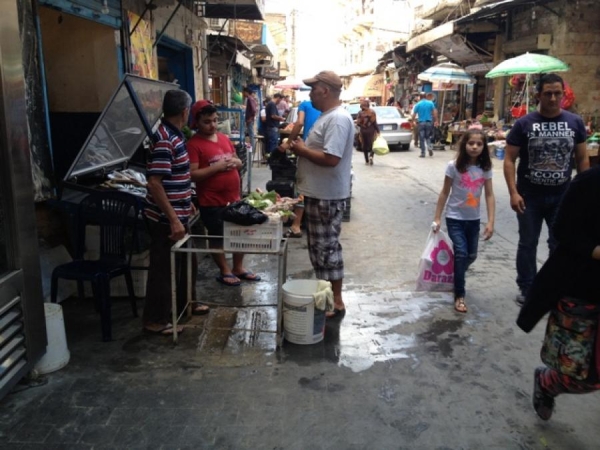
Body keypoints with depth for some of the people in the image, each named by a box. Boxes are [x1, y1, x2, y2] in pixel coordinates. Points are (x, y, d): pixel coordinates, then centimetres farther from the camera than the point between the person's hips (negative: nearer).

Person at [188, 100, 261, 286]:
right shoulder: (194, 144, -12)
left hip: (234, 197, 7)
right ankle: (225, 271, 25)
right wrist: (217, 167, -22)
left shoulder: (224, 138, 9)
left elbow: (239, 162, 19)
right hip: (212, 202, -7)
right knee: (217, 237, 9)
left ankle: (239, 268, 32)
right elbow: (192, 175, -19)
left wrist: (235, 162, -4)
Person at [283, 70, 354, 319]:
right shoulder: (327, 116, 14)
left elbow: (330, 158, -29)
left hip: (327, 196, -11)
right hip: (317, 194, 11)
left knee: (327, 248, -2)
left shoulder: (338, 119, -20)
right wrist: (301, 147, 3)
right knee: (319, 247, 17)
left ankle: (336, 302, 10)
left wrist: (302, 150, -15)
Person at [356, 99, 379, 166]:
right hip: (371, 131, 0)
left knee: (365, 146, 11)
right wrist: (377, 131, 1)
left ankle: (367, 161, 11)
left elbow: (358, 123, -9)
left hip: (363, 131, 0)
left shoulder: (360, 113, -7)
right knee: (371, 144, 10)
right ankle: (371, 156, -17)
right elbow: (374, 123, -6)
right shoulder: (372, 112, -5)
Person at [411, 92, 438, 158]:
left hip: (421, 123, -2)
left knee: (422, 138, 3)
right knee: (428, 137, 17)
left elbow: (414, 115, -2)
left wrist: (412, 122, 9)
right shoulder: (430, 103, 2)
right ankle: (430, 147, -9)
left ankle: (423, 153, 1)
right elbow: (435, 112, -3)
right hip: (429, 122, 2)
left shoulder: (418, 104, -1)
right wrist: (436, 121, 2)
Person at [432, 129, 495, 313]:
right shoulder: (454, 166, -14)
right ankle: (459, 295, 1)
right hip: (455, 218, -4)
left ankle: (456, 278, 42)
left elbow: (489, 195, -4)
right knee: (461, 254, -11)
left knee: (471, 256, 13)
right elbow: (444, 193, -7)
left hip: (474, 219, 4)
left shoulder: (485, 168, -5)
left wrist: (490, 222, -10)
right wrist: (437, 218, -6)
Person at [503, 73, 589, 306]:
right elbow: (509, 160, -7)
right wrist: (513, 192, -15)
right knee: (527, 244, 10)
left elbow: (582, 159, 7)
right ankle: (526, 288, 24)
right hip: (529, 196, -2)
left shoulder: (575, 122, 0)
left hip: (562, 197, 2)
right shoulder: (524, 124, -7)